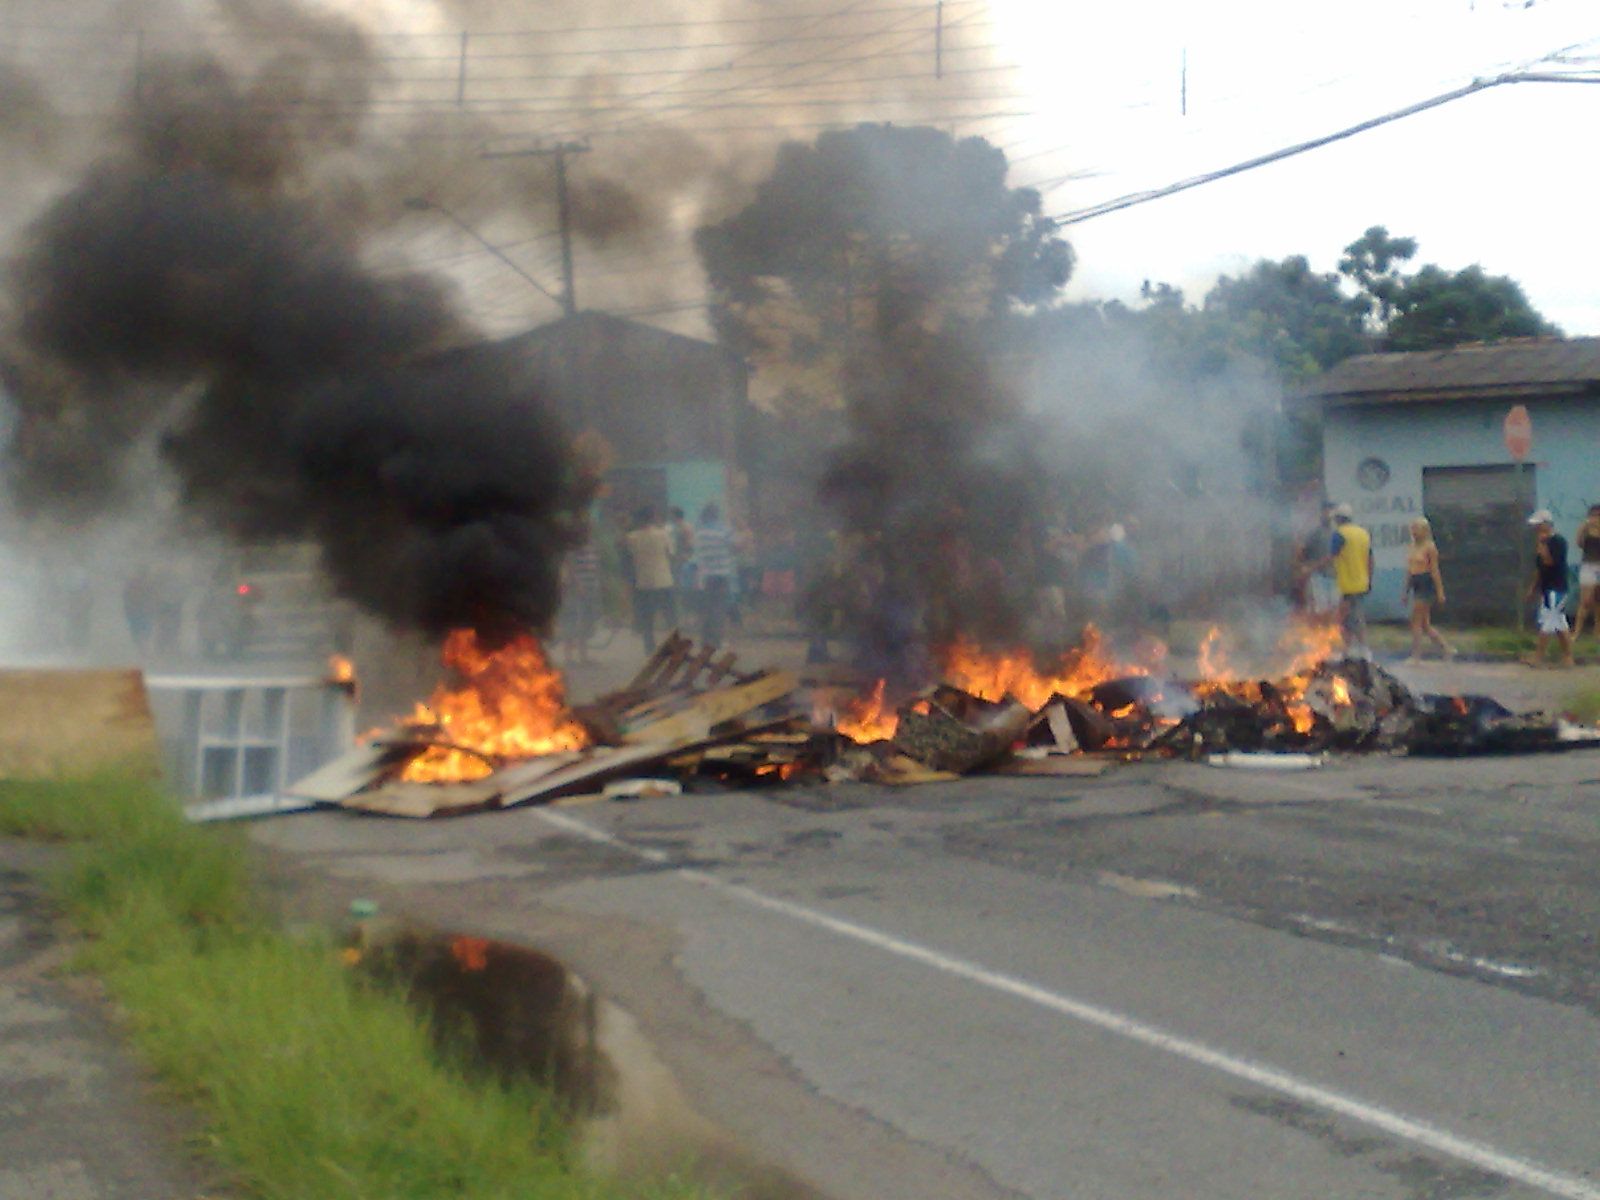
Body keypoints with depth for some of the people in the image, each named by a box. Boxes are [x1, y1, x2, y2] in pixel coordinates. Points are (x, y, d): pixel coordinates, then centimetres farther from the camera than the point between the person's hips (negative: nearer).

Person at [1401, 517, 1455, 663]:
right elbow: (1409, 570, 18)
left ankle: (1416, 656, -1)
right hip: (1416, 585, 8)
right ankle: (1447, 649, 17)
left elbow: (1435, 570, -10)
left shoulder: (1429, 547, -8)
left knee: (1416, 622, -7)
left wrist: (1440, 592, -11)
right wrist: (1405, 591, 18)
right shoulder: (1413, 547, 14)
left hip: (1426, 584, -8)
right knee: (1425, 625, 9)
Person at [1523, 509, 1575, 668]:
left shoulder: (1558, 541, -13)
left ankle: (1538, 656, -6)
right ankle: (1567, 657, 12)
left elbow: (1549, 561, -25)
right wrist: (1533, 587, 20)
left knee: (1546, 624, -8)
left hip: (1555, 589, -10)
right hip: (1547, 588, 10)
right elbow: (1539, 567, 20)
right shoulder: (1544, 542, 15)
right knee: (1560, 624, 10)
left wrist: (1540, 544, -18)